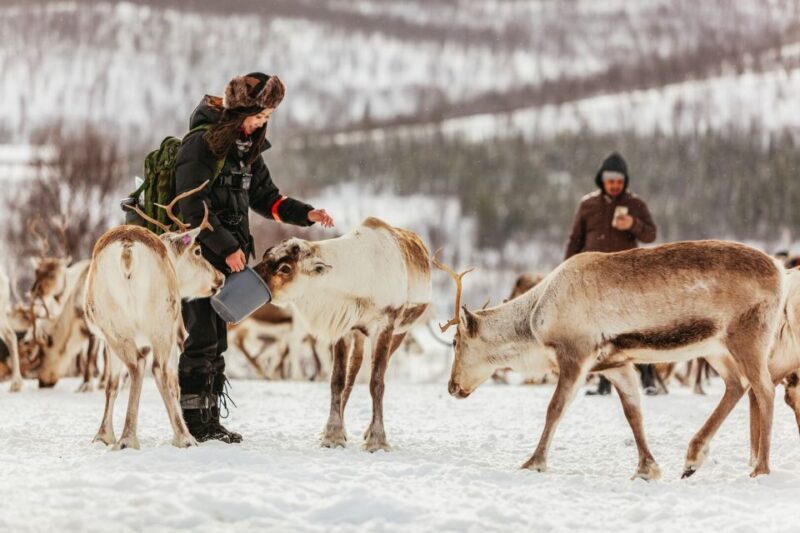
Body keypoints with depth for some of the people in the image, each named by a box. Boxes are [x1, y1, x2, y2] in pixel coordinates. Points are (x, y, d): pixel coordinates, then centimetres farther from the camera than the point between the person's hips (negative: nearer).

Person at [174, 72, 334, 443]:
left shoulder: (246, 148, 14)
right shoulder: (201, 143, -13)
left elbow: (264, 197, 20)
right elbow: (193, 208, -18)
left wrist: (305, 214, 5)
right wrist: (227, 247, -20)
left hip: (226, 257, 8)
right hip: (198, 255, -8)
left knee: (217, 340, 9)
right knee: (202, 336, -10)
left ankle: (210, 419, 12)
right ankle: (191, 421, -7)